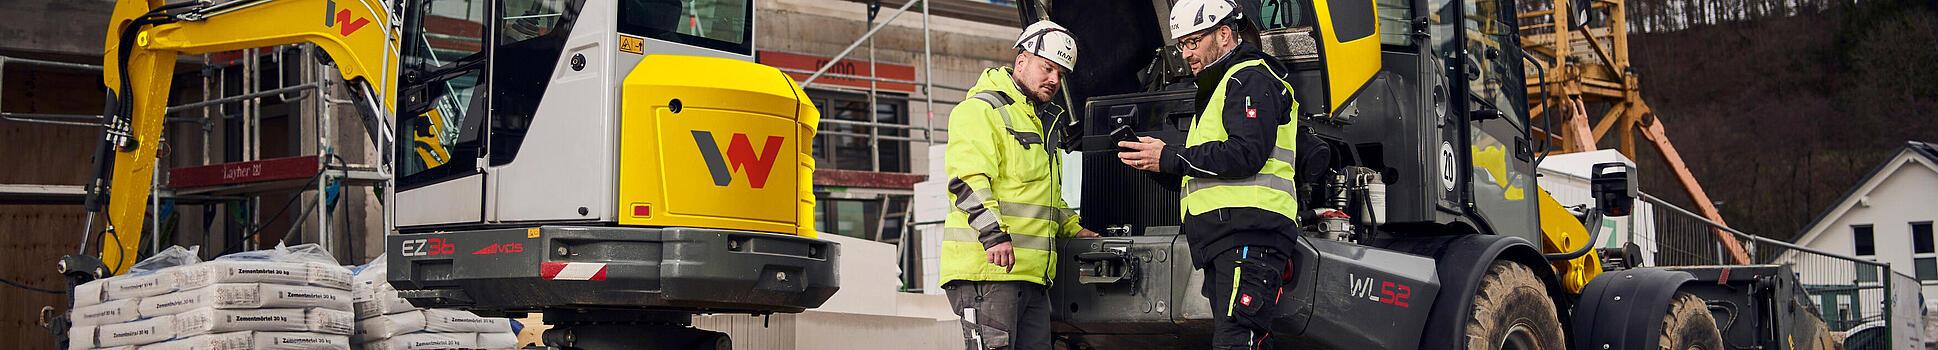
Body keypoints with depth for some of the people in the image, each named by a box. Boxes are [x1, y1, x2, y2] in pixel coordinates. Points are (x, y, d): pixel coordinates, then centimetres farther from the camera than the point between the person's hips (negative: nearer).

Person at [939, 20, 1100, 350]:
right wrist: (993, 233, -27)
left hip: (1032, 274, 9)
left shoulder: (1039, 124, 28)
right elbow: (968, 179, -17)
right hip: (987, 272, -9)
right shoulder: (981, 109, -3)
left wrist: (1072, 228, 29)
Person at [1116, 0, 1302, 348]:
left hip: (1248, 230, -11)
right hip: (1223, 239, 11)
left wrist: (1170, 158, -13)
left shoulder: (1251, 78, -2)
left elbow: (1246, 154, -17)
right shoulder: (1217, 88, 32)